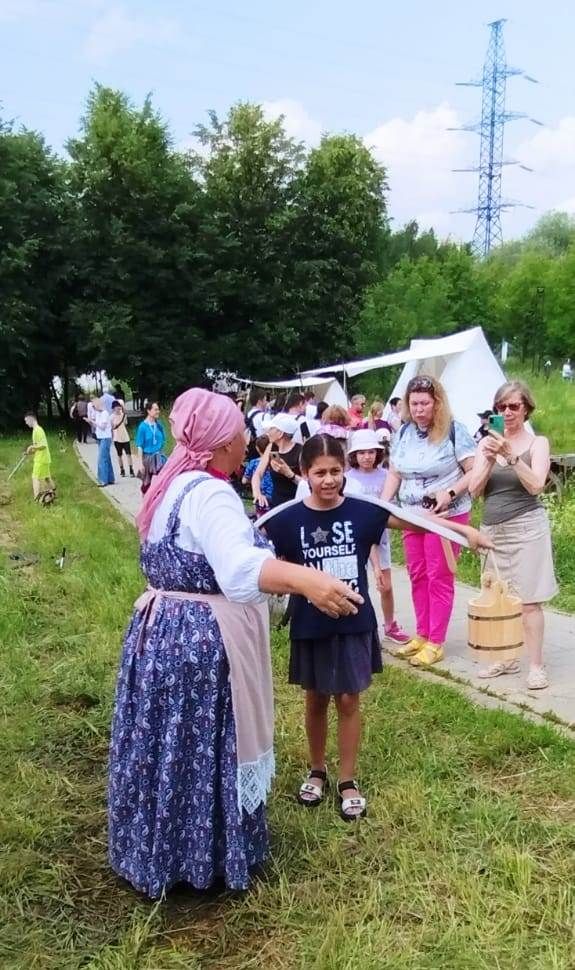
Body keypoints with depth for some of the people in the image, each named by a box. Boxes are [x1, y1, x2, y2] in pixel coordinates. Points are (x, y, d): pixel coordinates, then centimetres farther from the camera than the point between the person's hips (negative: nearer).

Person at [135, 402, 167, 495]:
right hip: (148, 457, -3)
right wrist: (141, 463, -13)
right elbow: (139, 446, -11)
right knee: (147, 483, 11)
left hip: (159, 457, 3)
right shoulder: (143, 426, -12)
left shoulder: (159, 425, -1)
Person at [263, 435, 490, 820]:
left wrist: (464, 530, -7)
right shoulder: (288, 520, -9)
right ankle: (317, 771, 34)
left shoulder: (362, 512, -7)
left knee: (348, 701, 8)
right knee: (316, 701, 14)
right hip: (310, 626, 0)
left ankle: (348, 781, 23)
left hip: (353, 623, 0)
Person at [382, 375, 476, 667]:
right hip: (411, 515, 6)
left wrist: (451, 493, -24)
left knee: (439, 578, 0)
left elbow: (475, 471, -11)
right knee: (417, 576, 11)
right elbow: (394, 474, 11)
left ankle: (435, 643, 8)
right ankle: (422, 635, 24)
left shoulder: (454, 430, -11)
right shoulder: (403, 432, 5)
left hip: (446, 516, -6)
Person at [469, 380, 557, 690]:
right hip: (492, 529, 4)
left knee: (528, 601, -4)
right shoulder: (488, 443, 7)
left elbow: (535, 485, -15)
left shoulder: (537, 443, -1)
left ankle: (536, 666, 3)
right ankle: (506, 658, 22)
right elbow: (474, 489, 0)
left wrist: (510, 455, -24)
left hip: (525, 528, -4)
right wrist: (490, 460, -15)